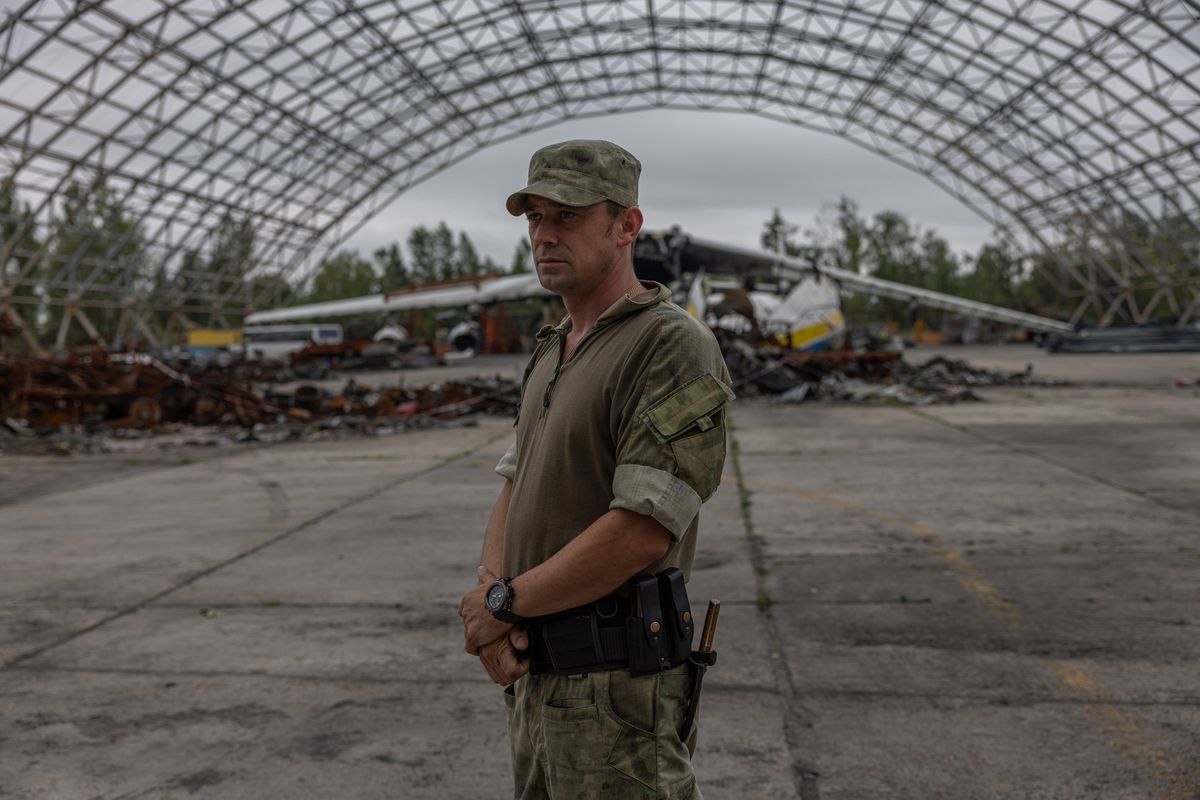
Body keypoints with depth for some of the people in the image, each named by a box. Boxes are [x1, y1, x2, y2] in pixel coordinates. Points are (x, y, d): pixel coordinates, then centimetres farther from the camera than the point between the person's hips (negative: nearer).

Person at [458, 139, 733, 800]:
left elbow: (642, 530, -24)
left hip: (617, 689, -8)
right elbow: (513, 491, 12)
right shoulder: (550, 353, 13)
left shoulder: (675, 347, -16)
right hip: (536, 675, 8)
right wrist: (489, 595, -7)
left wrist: (504, 602, -13)